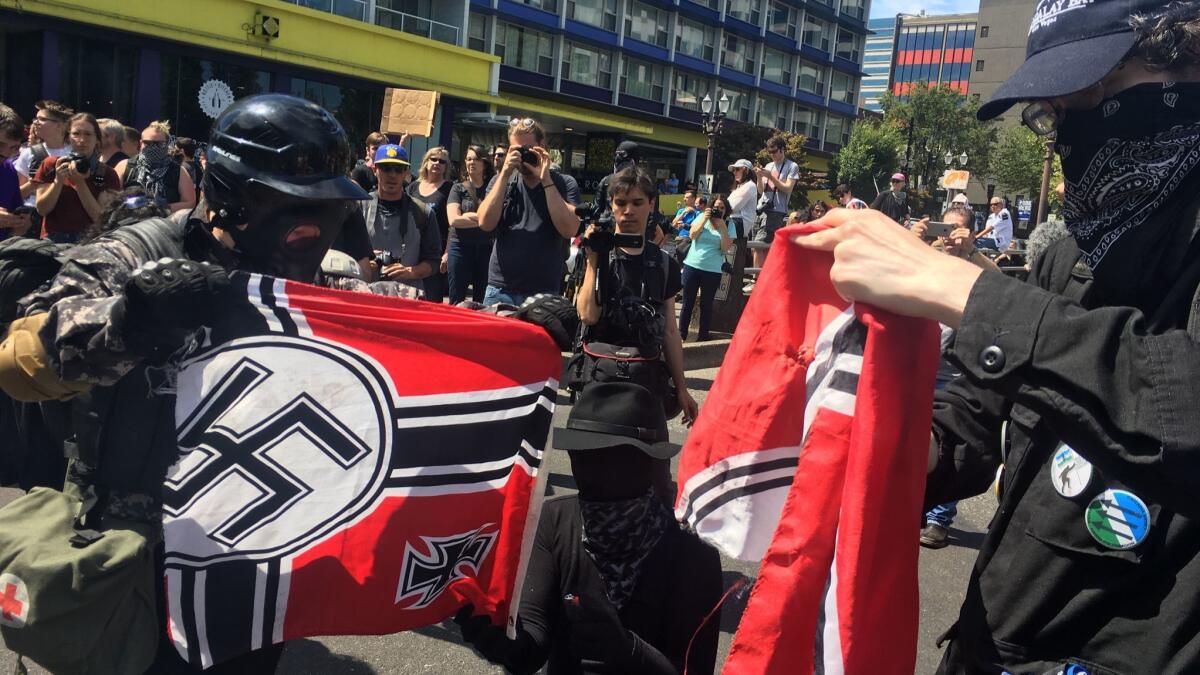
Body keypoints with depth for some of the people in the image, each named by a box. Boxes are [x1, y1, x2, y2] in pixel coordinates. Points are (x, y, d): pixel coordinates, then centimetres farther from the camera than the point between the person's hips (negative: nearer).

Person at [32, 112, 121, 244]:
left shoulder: (107, 174, 2)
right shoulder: (51, 165, 6)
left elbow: (100, 217, -7)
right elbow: (41, 209, 1)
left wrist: (80, 183, -14)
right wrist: (58, 181, -12)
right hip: (54, 240, 1)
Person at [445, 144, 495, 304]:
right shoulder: (458, 188, 6)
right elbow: (454, 220, -7)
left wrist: (468, 216, -6)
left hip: (486, 248, 1)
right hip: (461, 247, 0)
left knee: (482, 301, 8)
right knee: (456, 301, 4)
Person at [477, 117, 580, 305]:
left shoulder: (561, 183, 0)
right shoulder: (502, 180, 6)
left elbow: (569, 230, -16)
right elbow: (485, 223, -9)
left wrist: (546, 180, -16)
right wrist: (505, 174, -13)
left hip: (544, 293, -2)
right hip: (500, 290, 2)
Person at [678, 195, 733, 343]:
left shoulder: (729, 225, 2)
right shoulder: (702, 217, 5)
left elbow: (726, 247, -8)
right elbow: (692, 235, -7)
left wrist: (722, 225, -12)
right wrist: (705, 218, -11)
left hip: (713, 270, -1)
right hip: (692, 266, 1)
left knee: (706, 305, 7)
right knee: (687, 303, 6)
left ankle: (703, 337, 15)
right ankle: (681, 335, 14)